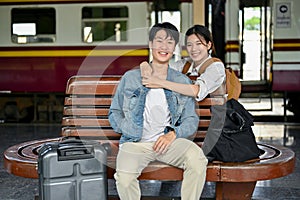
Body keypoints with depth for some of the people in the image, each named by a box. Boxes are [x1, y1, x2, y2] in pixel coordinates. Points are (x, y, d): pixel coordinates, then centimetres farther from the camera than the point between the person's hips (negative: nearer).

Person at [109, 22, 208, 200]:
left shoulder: (183, 82, 15)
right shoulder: (130, 78, 13)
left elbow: (191, 119, 11)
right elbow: (115, 112, 16)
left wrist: (172, 134, -9)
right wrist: (128, 130, -4)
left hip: (170, 141, 1)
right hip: (136, 142, -1)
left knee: (198, 159, -31)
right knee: (124, 176, -32)